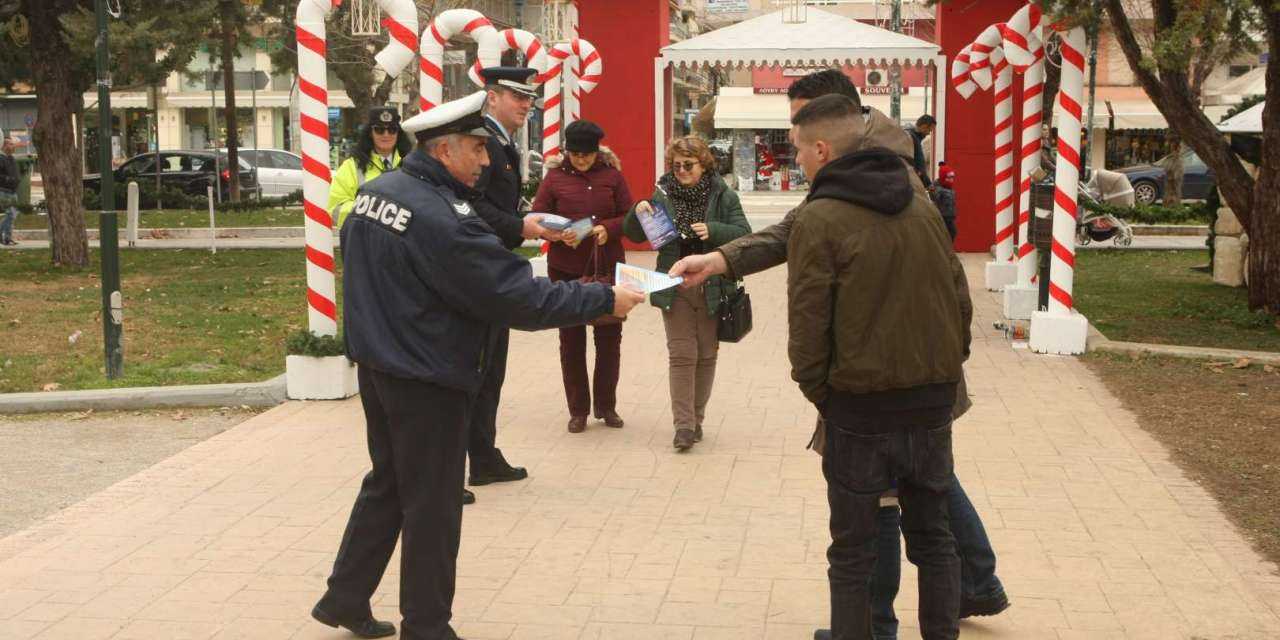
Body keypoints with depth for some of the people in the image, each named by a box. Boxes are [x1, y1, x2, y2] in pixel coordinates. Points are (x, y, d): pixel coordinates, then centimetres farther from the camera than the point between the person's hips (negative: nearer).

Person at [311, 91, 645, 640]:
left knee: (387, 484, 22)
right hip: (428, 379, -9)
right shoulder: (441, 218, -25)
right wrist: (604, 301, -19)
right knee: (432, 506, 4)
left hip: (376, 365, 9)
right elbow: (518, 296, -25)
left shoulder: (373, 192, 2)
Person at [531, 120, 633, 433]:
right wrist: (559, 234, -19)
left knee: (610, 338, 7)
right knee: (571, 339, 6)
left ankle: (606, 405, 22)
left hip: (608, 267, 1)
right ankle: (578, 410, 17)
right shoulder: (555, 177, -1)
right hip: (566, 269, -1)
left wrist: (608, 229, -15)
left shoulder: (611, 175, 3)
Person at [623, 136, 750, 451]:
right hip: (675, 290, 0)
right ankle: (684, 425, -3)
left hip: (712, 290, 0)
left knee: (706, 355, 9)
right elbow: (635, 235, 4)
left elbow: (744, 233, -8)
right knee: (681, 355, -3)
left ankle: (696, 418, 23)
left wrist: (713, 230, -25)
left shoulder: (723, 196, -2)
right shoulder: (663, 195, 1)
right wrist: (639, 212, -17)